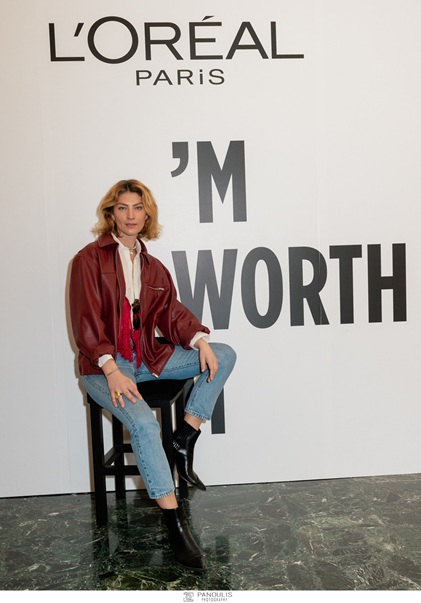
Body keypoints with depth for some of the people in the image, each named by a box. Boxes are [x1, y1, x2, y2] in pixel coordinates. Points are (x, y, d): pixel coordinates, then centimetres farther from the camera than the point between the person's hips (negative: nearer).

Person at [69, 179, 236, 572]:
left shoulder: (153, 267, 14)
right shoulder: (89, 259, -4)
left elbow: (171, 312, 7)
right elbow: (86, 322, -12)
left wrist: (200, 340, -14)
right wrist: (111, 370, -24)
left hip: (148, 356, 6)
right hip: (103, 365, -6)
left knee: (224, 355, -7)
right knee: (144, 423, -31)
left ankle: (185, 437, -9)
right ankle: (175, 523, -21)